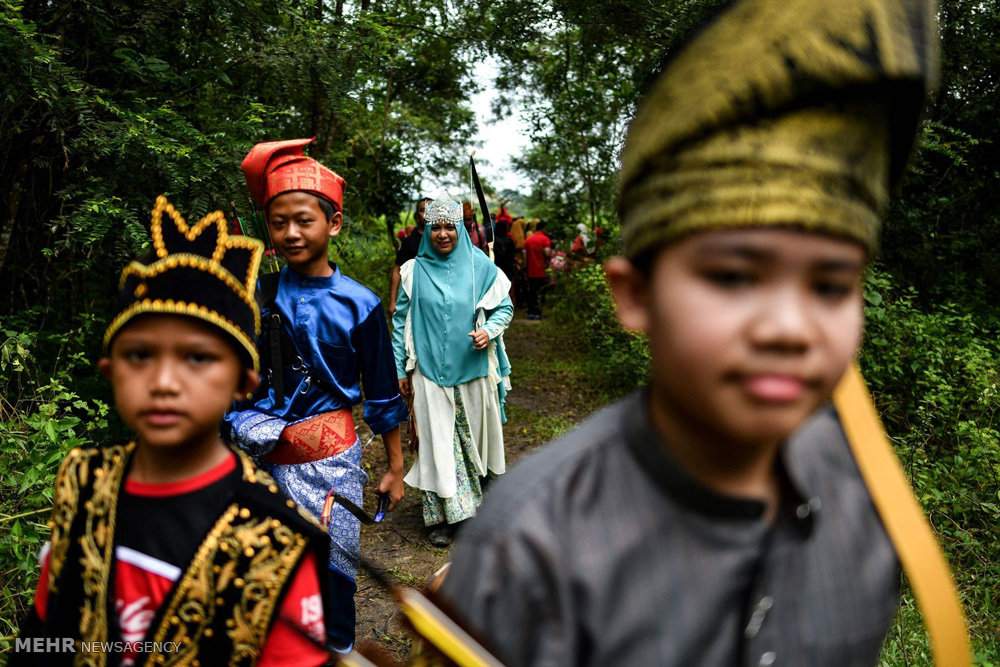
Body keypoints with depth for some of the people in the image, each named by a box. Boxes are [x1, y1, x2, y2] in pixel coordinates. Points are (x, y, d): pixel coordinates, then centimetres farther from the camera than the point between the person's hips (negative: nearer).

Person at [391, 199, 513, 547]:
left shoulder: (479, 266, -1)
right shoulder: (414, 271, 0)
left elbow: (504, 307, 7)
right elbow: (401, 321, 5)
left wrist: (489, 330, -14)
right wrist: (401, 370, 4)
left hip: (473, 371, 1)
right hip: (431, 373, -1)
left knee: (474, 437, 12)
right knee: (438, 443, 2)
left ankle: (478, 502, 30)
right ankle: (440, 516, 13)